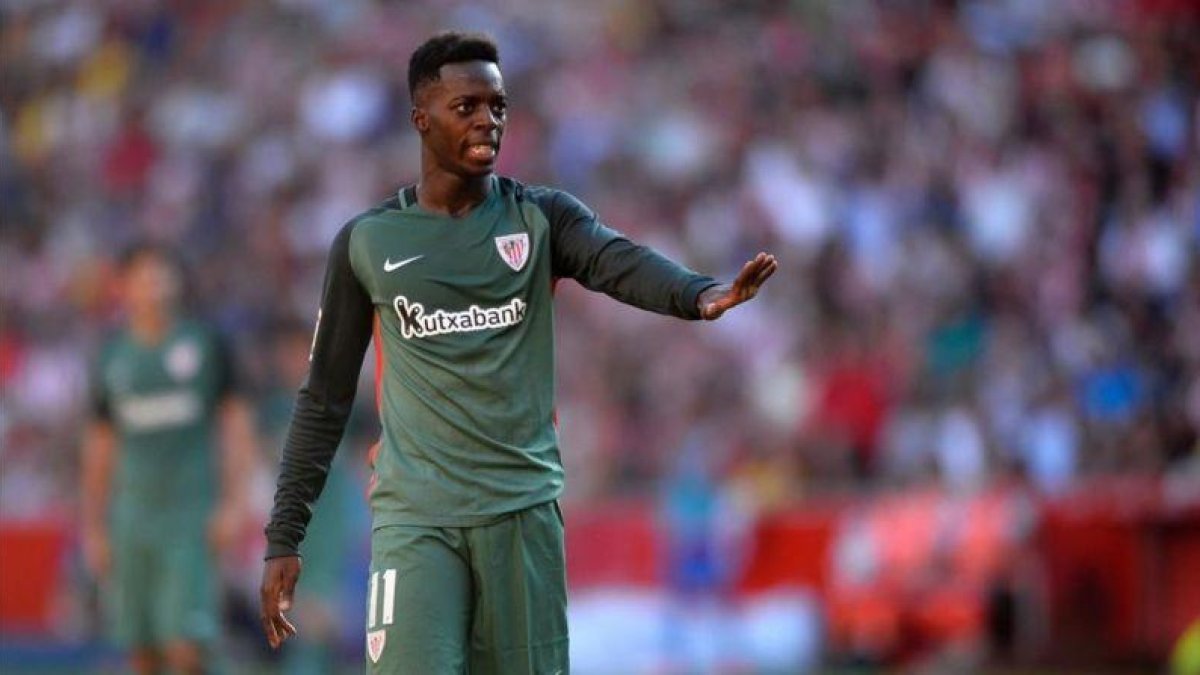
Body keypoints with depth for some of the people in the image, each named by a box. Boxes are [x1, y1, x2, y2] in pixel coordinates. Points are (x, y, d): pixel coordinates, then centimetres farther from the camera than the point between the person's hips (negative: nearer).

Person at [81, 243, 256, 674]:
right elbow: (99, 448, 15)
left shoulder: (205, 345, 2)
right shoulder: (112, 359, 9)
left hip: (192, 510, -3)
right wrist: (92, 526, 12)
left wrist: (233, 502, -5)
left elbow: (236, 423, 3)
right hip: (132, 515, 3)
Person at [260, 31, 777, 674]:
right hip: (415, 518, -1)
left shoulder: (541, 218, 5)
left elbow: (622, 263, -17)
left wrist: (701, 295, -40)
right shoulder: (366, 243, 6)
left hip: (523, 508, 1)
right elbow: (324, 399, 11)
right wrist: (283, 537, 7)